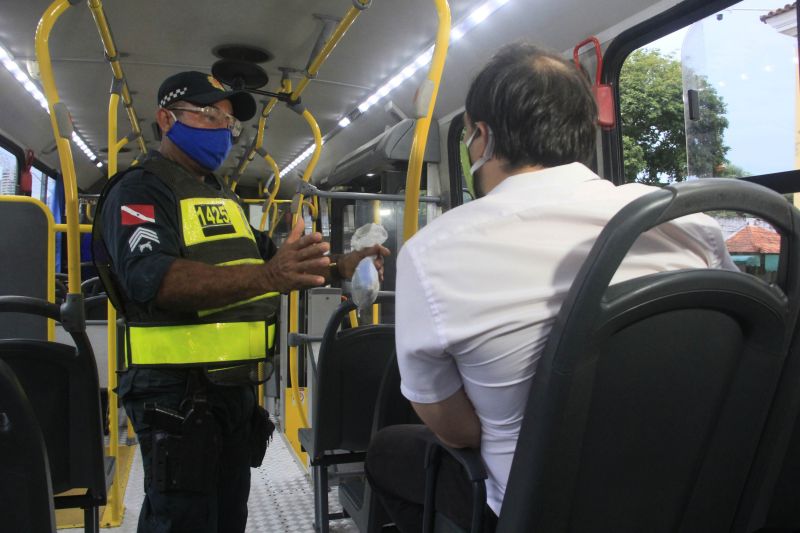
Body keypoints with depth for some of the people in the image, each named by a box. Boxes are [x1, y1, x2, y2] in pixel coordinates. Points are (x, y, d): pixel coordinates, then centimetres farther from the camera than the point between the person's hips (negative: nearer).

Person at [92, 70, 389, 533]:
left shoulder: (223, 197, 19)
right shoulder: (140, 190, -10)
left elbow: (266, 257, 27)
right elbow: (151, 278, -28)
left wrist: (336, 267, 8)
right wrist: (265, 276, -42)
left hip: (237, 386, 9)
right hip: (177, 391, -8)